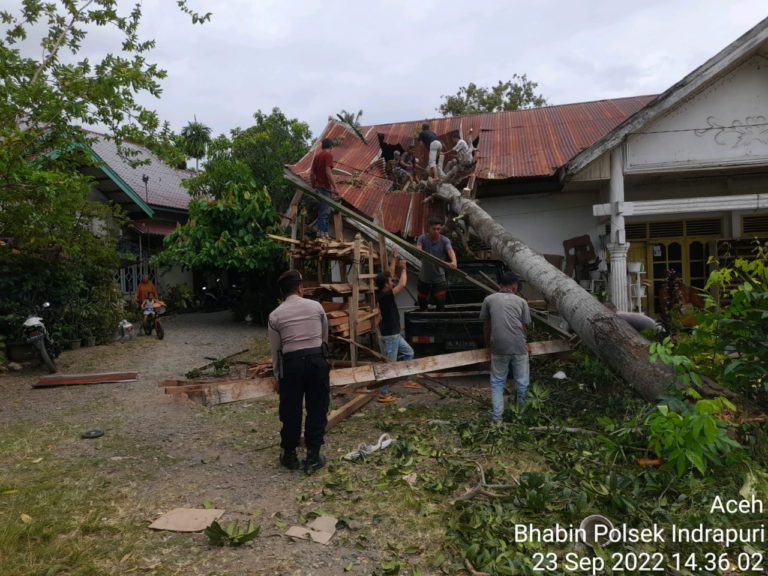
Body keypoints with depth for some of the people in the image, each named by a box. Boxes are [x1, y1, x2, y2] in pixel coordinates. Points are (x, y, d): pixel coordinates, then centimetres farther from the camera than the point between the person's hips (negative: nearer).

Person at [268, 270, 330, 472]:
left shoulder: (275, 315, 3)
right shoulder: (316, 307, 6)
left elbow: (275, 350, 8)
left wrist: (277, 374, 21)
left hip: (291, 362, 0)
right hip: (317, 359, 1)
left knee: (290, 410, 12)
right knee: (317, 409, 10)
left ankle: (289, 455, 24)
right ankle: (313, 456, 15)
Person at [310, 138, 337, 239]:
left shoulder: (317, 155, 13)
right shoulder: (329, 155, -11)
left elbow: (311, 173, 15)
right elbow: (328, 172, -21)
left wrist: (314, 187, 23)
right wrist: (335, 187, -18)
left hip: (318, 187, 8)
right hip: (326, 188, -8)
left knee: (321, 211, 15)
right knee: (325, 212, -5)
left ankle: (320, 232, 19)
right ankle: (323, 234, -3)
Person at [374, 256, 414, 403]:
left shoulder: (384, 293, 4)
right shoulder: (385, 295, -23)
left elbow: (390, 275, 17)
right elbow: (402, 284, -28)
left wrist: (394, 261, 13)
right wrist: (403, 268, -14)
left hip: (395, 334, 10)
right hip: (390, 335, -10)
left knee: (409, 353, 23)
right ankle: (383, 394, 1)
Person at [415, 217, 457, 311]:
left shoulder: (445, 240, -12)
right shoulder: (422, 238, -10)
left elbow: (450, 251, -31)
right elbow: (418, 248, -29)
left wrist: (454, 261, -54)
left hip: (439, 278, -1)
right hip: (424, 278, 1)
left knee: (440, 303, -7)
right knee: (422, 301, 17)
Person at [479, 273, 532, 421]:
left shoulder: (489, 300, 10)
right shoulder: (521, 301, 11)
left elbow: (486, 326, 15)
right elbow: (525, 327, 14)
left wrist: (488, 344, 29)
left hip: (498, 347, 0)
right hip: (519, 347, 0)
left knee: (497, 382, 13)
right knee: (522, 381, 15)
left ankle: (497, 416, 11)